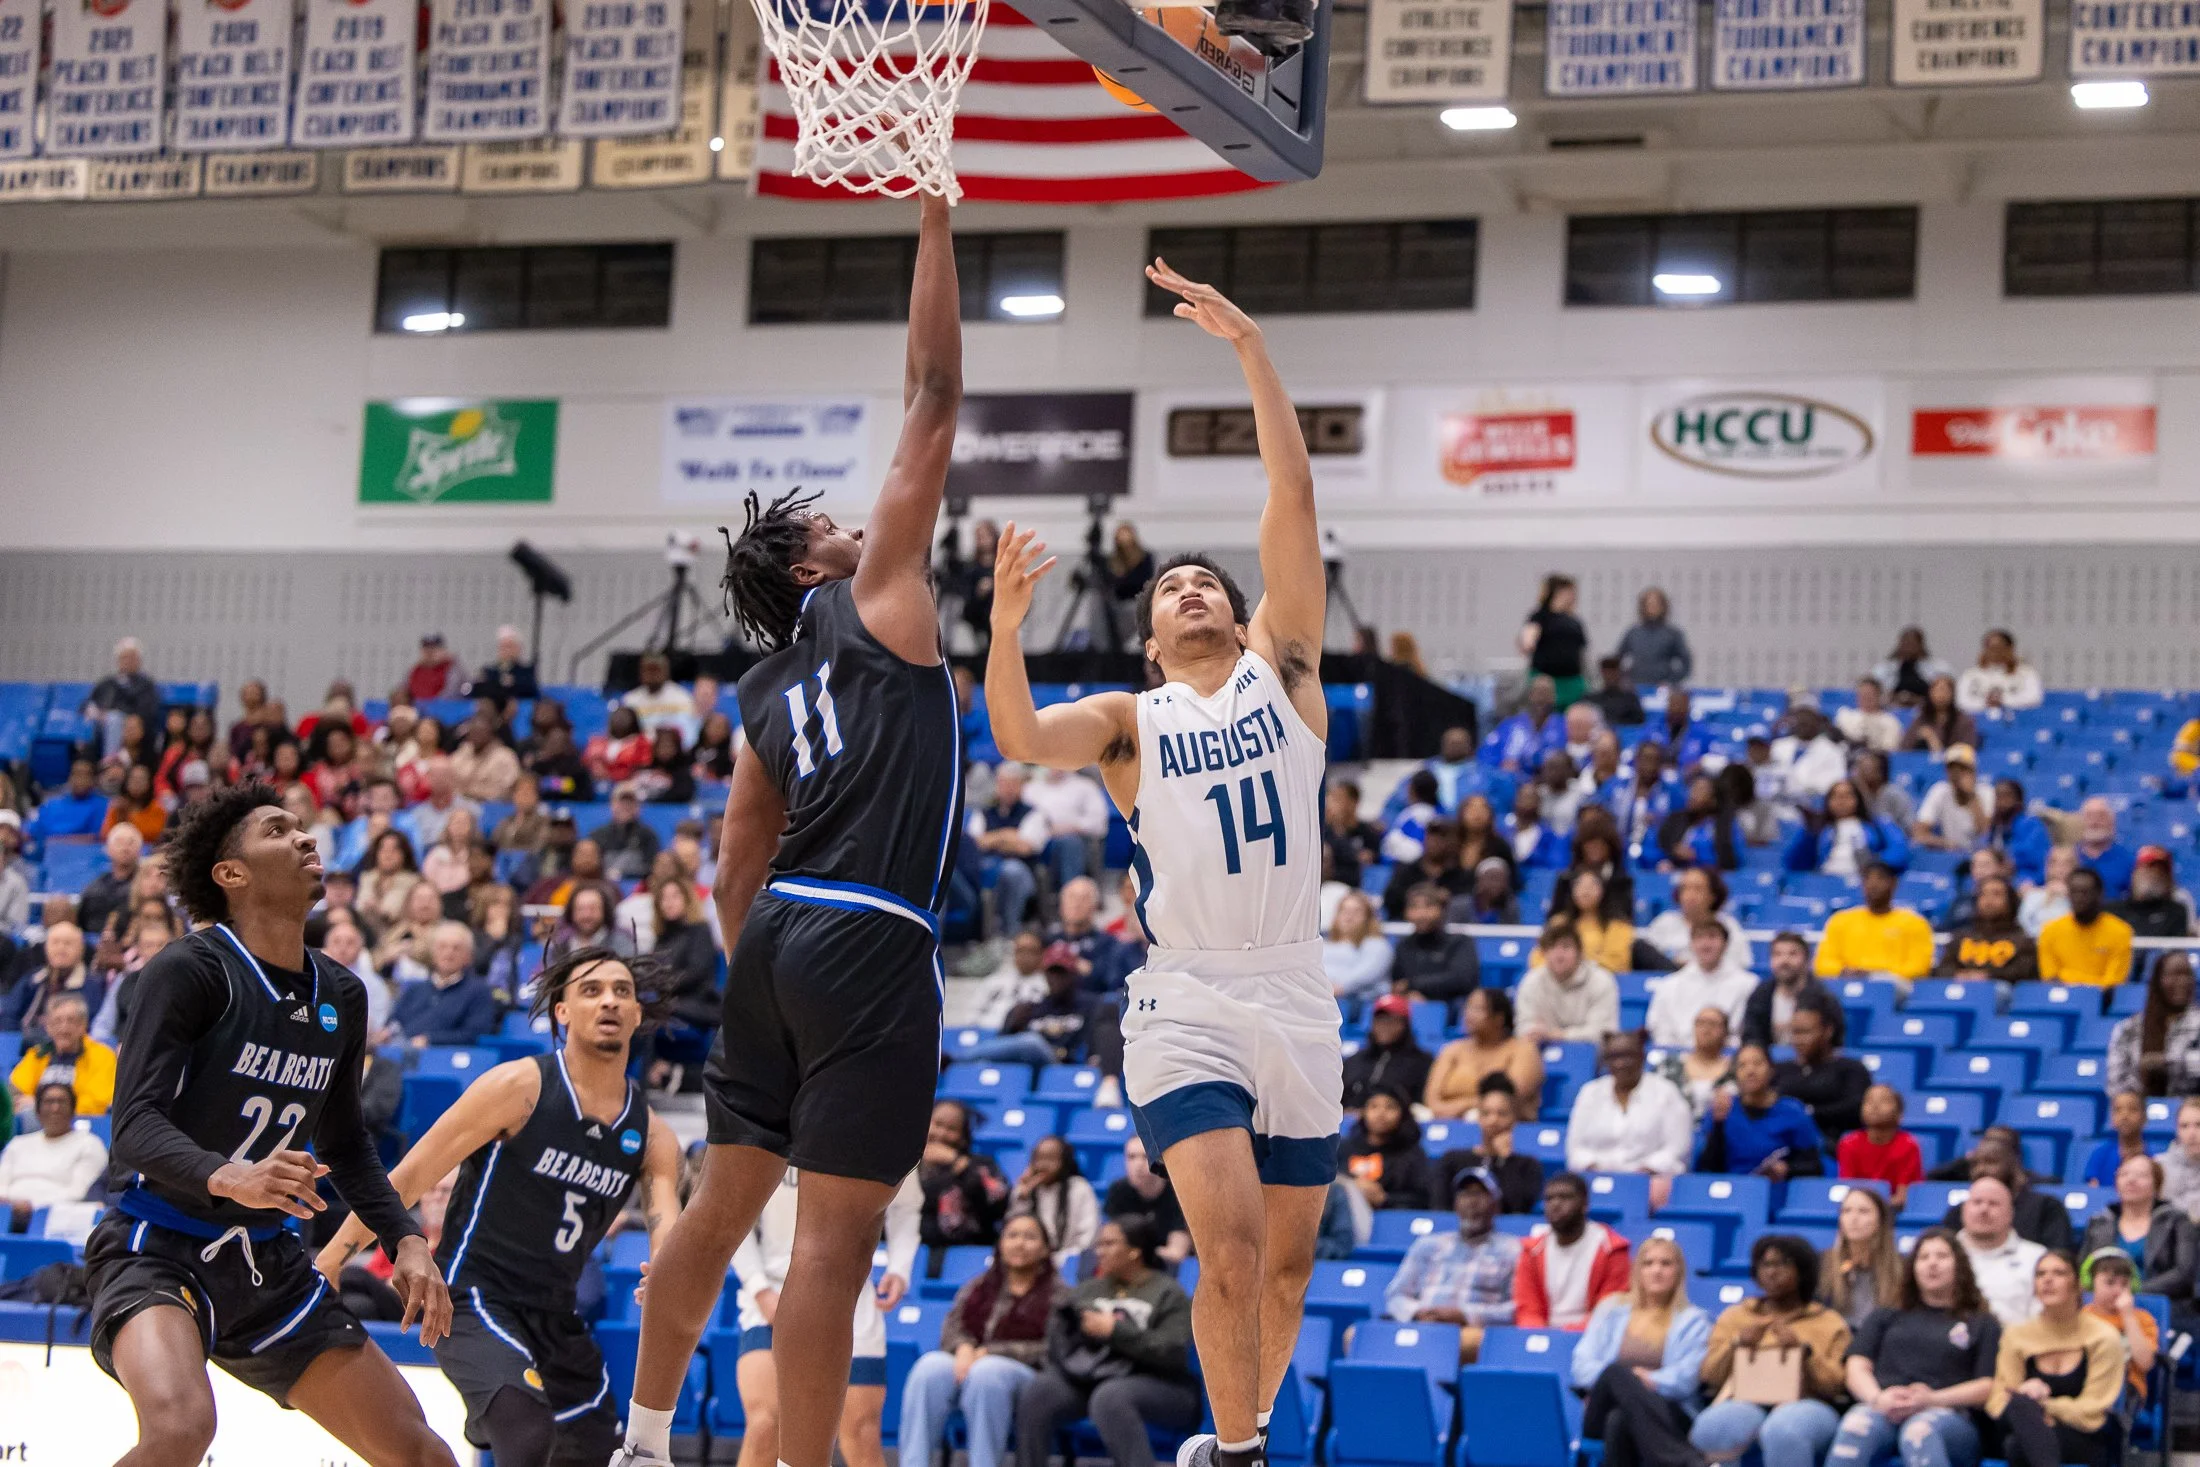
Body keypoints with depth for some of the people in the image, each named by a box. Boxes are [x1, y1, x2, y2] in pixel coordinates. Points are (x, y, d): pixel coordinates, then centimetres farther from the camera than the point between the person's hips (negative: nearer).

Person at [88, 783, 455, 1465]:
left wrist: (406, 1240, 6)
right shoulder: (189, 970, -13)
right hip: (157, 1249, -7)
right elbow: (134, 1124, -21)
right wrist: (230, 1179, -39)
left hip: (268, 1261, 7)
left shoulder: (341, 996, 9)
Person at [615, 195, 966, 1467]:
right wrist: (937, 219, 4)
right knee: (836, 1234, -7)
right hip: (869, 942, -8)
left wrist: (761, 975, 26)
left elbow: (738, 867, 19)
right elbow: (935, 404, 0)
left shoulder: (769, 693, 20)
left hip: (776, 934, 8)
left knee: (722, 1202, 16)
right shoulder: (877, 599, 1)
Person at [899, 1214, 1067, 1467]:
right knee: (930, 1367, -30)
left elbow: (1050, 1349, -4)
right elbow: (951, 1328, 12)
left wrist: (990, 1353, -13)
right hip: (969, 1364, 3)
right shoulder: (977, 1288, 23)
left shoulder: (1058, 1294, 9)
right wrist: (964, 1347, -13)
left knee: (986, 1374, -37)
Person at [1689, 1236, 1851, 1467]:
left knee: (1783, 1432, -42)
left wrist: (1804, 1350, -9)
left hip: (1804, 1406, -1)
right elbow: (1710, 1376, 17)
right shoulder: (1734, 1316, 24)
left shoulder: (1829, 1322, 18)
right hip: (1744, 1404, 2)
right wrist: (1736, 1345, -1)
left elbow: (1836, 1385, 6)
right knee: (1711, 1430, -38)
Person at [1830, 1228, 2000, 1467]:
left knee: (1919, 1431, -41)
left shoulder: (1982, 1324, 26)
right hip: (1883, 1412, 1)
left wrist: (1933, 1399, -9)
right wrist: (1879, 1398, -7)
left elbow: (1988, 1385, 10)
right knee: (1855, 1426, -38)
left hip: (1948, 1414, -1)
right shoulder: (1887, 1318, 32)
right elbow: (1857, 1368, 18)